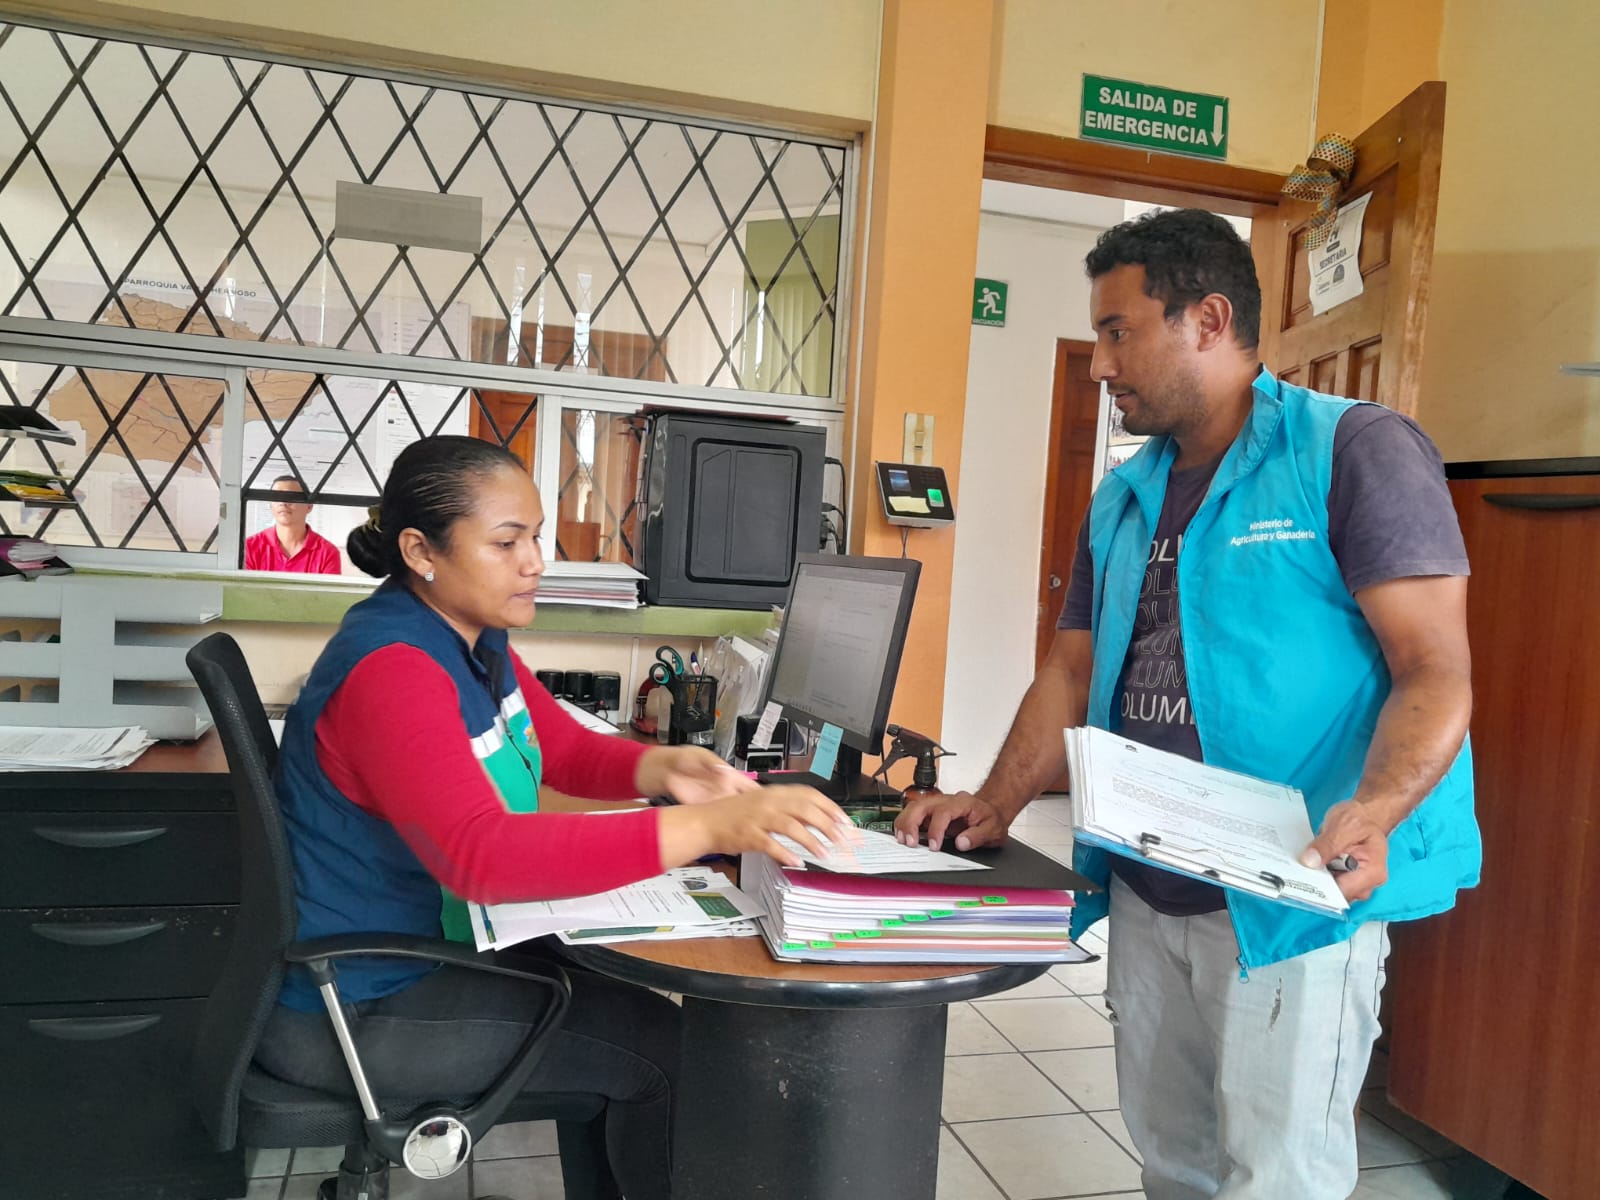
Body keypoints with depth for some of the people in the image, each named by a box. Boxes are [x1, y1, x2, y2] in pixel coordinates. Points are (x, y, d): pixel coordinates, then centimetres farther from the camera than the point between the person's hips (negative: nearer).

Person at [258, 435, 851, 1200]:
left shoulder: (474, 639, 2)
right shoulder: (390, 669, -27)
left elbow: (570, 751, 8)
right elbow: (482, 854, -40)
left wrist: (662, 769, -15)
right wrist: (707, 828, -47)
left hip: (426, 948, 9)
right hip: (353, 1006, -9)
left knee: (621, 1000, 13)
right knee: (661, 1045, -8)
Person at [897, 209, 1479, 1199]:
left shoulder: (1356, 452, -9)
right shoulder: (1124, 498, 13)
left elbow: (1436, 672, -14)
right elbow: (1074, 671, 14)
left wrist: (1372, 813, -32)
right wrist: (995, 806, 2)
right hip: (1145, 892, 7)